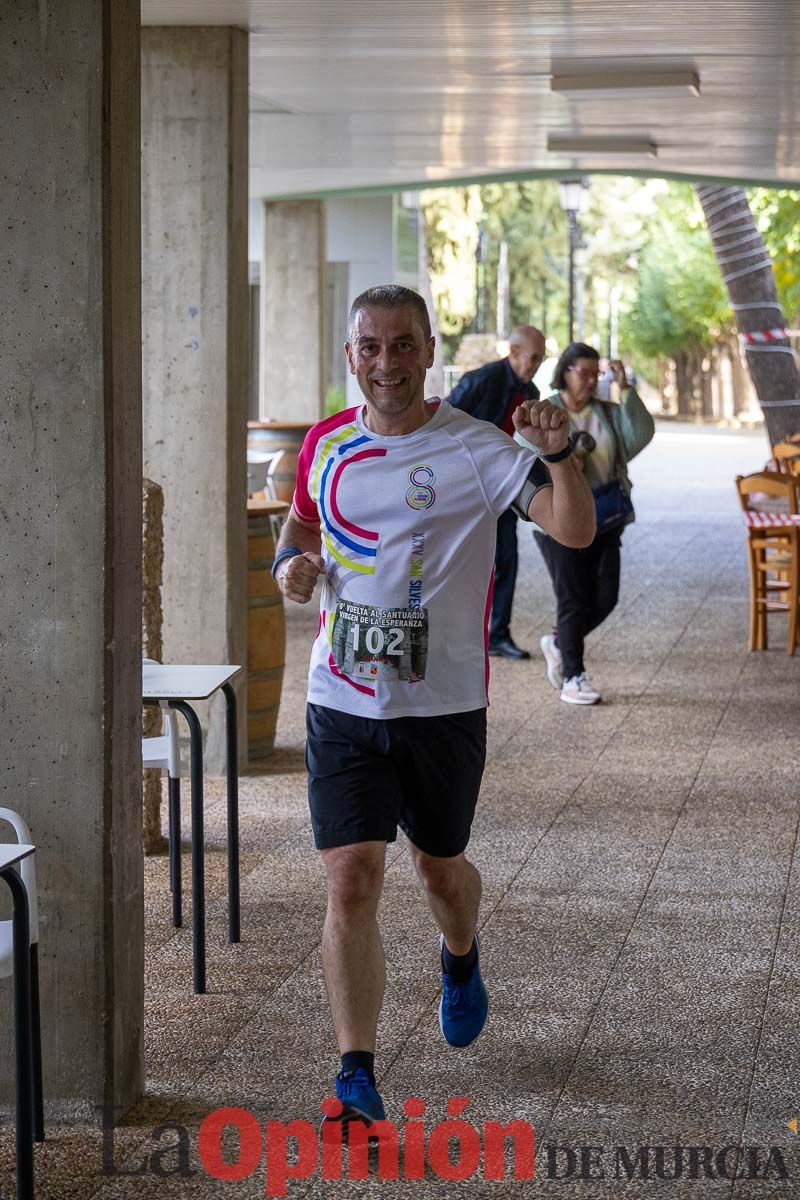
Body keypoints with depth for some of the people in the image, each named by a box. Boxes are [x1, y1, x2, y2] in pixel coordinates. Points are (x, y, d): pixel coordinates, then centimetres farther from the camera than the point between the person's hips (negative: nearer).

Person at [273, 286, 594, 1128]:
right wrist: (291, 559, 2)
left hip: (444, 703, -2)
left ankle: (459, 960, 52)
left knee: (440, 869, 16)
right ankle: (356, 1074, -3)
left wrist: (558, 456, -36)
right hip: (342, 703, 2)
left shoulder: (476, 449, -9)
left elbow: (576, 531, -17)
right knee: (351, 883, -8)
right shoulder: (325, 445, 4)